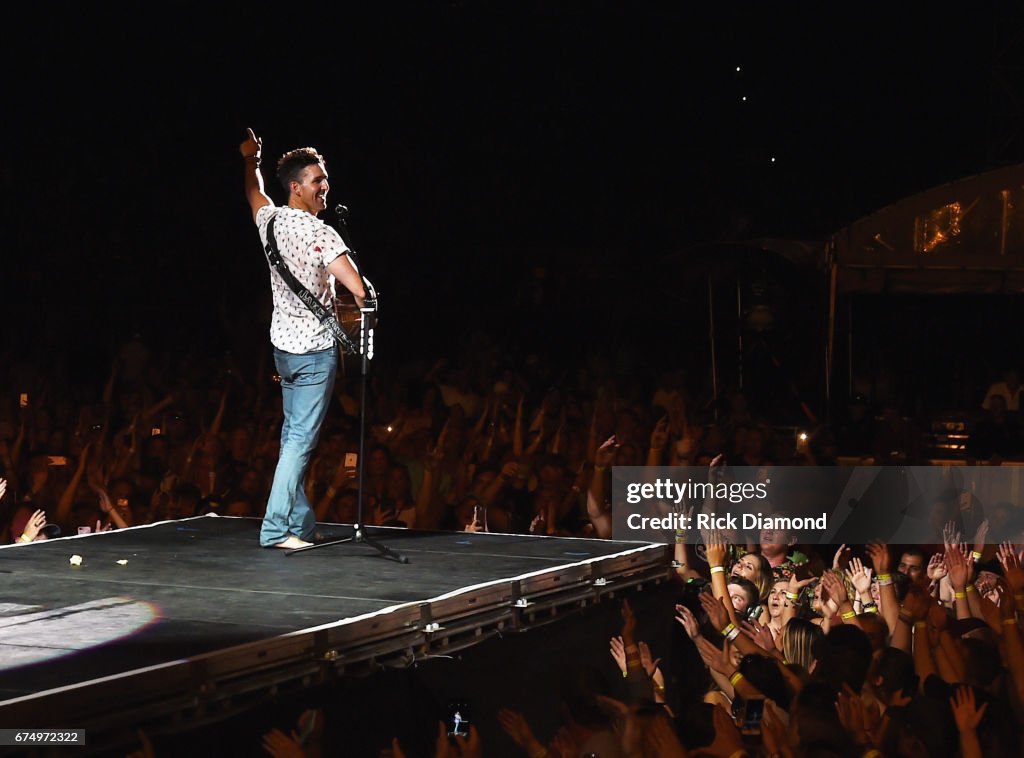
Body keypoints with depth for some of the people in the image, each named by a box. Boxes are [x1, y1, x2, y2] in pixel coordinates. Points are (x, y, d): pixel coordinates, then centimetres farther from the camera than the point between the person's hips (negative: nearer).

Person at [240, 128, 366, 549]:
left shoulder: (270, 221, 3)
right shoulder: (321, 234, -18)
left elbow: (253, 192, 27)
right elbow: (359, 290, -24)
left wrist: (250, 158, 45)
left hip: (282, 343, 8)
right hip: (316, 348, -8)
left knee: (293, 435, 15)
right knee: (301, 440, -6)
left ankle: (300, 524, 20)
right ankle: (276, 528, -9)